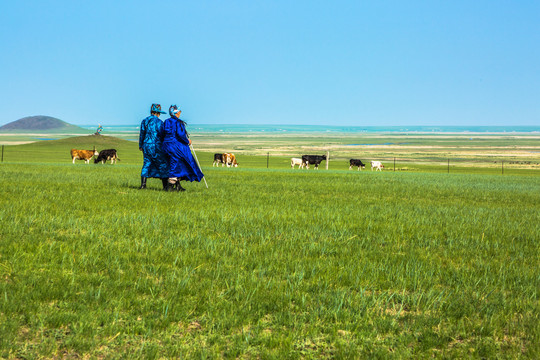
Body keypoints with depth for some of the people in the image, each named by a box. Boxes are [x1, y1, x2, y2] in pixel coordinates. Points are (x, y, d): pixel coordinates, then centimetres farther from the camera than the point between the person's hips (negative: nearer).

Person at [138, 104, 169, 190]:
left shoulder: (144, 121, 7)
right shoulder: (159, 122, -10)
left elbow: (141, 134, 11)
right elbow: (162, 135, -10)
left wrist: (140, 146, 21)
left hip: (146, 145, 5)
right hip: (156, 146, -5)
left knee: (146, 164, 10)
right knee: (163, 165, 3)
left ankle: (143, 184, 2)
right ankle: (165, 186, 3)